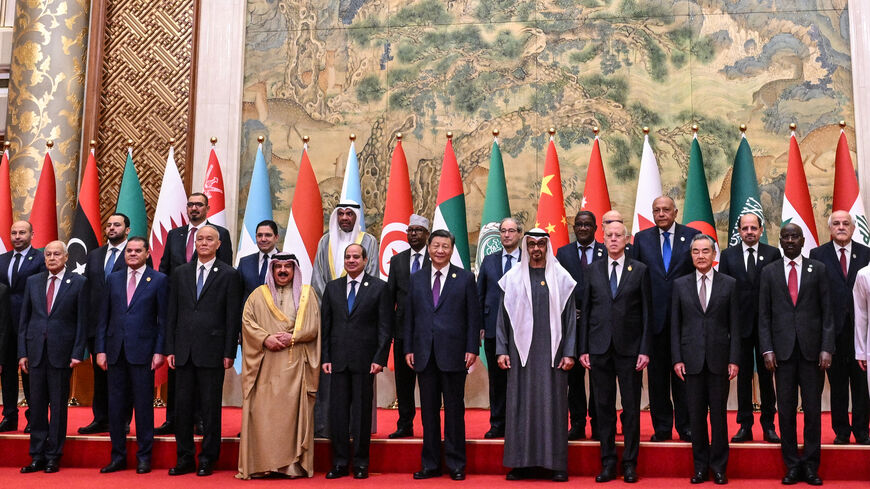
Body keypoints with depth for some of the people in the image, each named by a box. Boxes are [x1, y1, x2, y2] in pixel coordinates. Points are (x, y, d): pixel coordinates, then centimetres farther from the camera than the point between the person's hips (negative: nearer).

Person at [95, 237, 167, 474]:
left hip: (142, 352, -3)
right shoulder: (113, 279, 12)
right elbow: (104, 317, 11)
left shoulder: (159, 280, 2)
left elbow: (163, 319, -1)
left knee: (144, 405, 2)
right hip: (115, 351, 4)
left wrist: (159, 351, -7)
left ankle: (144, 456, 12)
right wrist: (101, 349, 4)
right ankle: (118, 456, 18)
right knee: (116, 405, 7)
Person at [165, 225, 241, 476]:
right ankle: (185, 458, 18)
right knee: (183, 406, 7)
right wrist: (170, 349, 5)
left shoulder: (229, 275, 0)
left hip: (212, 351, -3)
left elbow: (233, 317, -3)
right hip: (184, 351, 4)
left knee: (210, 407, 3)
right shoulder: (180, 273, 12)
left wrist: (229, 353, -7)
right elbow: (172, 313, 11)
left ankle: (208, 460, 13)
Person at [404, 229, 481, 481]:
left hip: (453, 354, -3)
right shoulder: (416, 279, 10)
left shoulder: (465, 278, 3)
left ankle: (456, 464, 14)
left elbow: (474, 316, 0)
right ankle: (430, 464, 18)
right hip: (424, 354, 3)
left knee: (454, 410, 4)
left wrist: (472, 348, -7)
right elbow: (409, 316, 10)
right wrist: (408, 348, 4)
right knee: (428, 411, 9)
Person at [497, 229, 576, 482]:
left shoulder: (561, 278, 4)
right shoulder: (513, 278, 6)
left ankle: (556, 463, 9)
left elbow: (570, 316, 3)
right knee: (521, 403, 2)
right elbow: (504, 315, 7)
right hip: (521, 349, 1)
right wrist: (502, 350, 1)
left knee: (553, 402, 1)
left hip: (551, 350, -1)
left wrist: (569, 352, -3)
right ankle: (521, 462, 10)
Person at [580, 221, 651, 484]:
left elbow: (647, 312, 1)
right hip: (600, 348, 2)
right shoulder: (594, 270, 8)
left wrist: (645, 350, -6)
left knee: (631, 407, 4)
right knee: (604, 406, 6)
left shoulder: (640, 270, 3)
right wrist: (583, 349, 2)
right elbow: (586, 311, 7)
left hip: (629, 347, -1)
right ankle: (608, 463, 16)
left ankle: (630, 463, 15)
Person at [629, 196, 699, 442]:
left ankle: (685, 426, 17)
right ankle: (661, 427, 17)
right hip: (654, 317, 1)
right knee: (657, 375, 7)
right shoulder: (642, 238, 7)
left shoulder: (691, 236, 3)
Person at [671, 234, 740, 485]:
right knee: (696, 415, 6)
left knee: (719, 414, 4)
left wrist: (734, 359, -4)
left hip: (719, 359, -1)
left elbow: (735, 325, 2)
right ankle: (700, 466, 17)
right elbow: (675, 325, 5)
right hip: (692, 359, 1)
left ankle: (718, 467, 16)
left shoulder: (729, 284, 4)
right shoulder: (680, 284, 6)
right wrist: (677, 359, -1)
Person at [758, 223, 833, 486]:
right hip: (783, 350, 1)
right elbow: (764, 315, 6)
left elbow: (827, 312, 3)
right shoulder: (769, 272, 8)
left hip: (812, 349, 0)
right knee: (786, 409, 4)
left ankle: (811, 465, 13)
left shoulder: (818, 269, 7)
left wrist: (826, 348, -5)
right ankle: (792, 466, 13)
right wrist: (767, 350, -3)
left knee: (813, 408, 3)